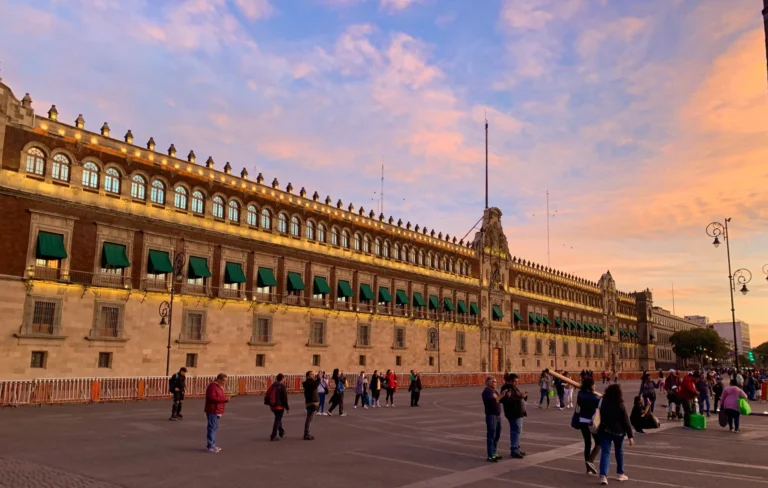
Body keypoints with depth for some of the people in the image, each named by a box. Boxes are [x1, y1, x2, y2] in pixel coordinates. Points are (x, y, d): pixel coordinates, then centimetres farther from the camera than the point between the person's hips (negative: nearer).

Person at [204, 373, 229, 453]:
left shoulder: (219, 386, 18)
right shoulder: (212, 386, -15)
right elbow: (212, 398, -26)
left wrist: (226, 398, 4)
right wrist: (224, 399, -22)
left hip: (217, 411, 11)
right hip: (212, 411, -11)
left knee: (215, 427, 15)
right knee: (212, 427, -8)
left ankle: (212, 444, 22)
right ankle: (210, 446, -5)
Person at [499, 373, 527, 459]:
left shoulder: (514, 388, 17)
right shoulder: (506, 389, -14)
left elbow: (519, 399, 21)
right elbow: (510, 400, -27)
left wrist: (524, 396, 2)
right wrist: (520, 397, -31)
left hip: (519, 413, 10)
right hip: (513, 414, -10)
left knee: (518, 431, 15)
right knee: (516, 431, -11)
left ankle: (516, 448, 23)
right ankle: (514, 451, -9)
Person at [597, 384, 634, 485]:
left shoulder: (603, 404, 1)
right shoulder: (620, 406, -9)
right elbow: (626, 421, -9)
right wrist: (630, 436, -6)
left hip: (605, 431, 2)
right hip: (618, 431, -2)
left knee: (605, 453, -2)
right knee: (619, 452, 18)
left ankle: (603, 475, -16)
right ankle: (620, 474, 30)